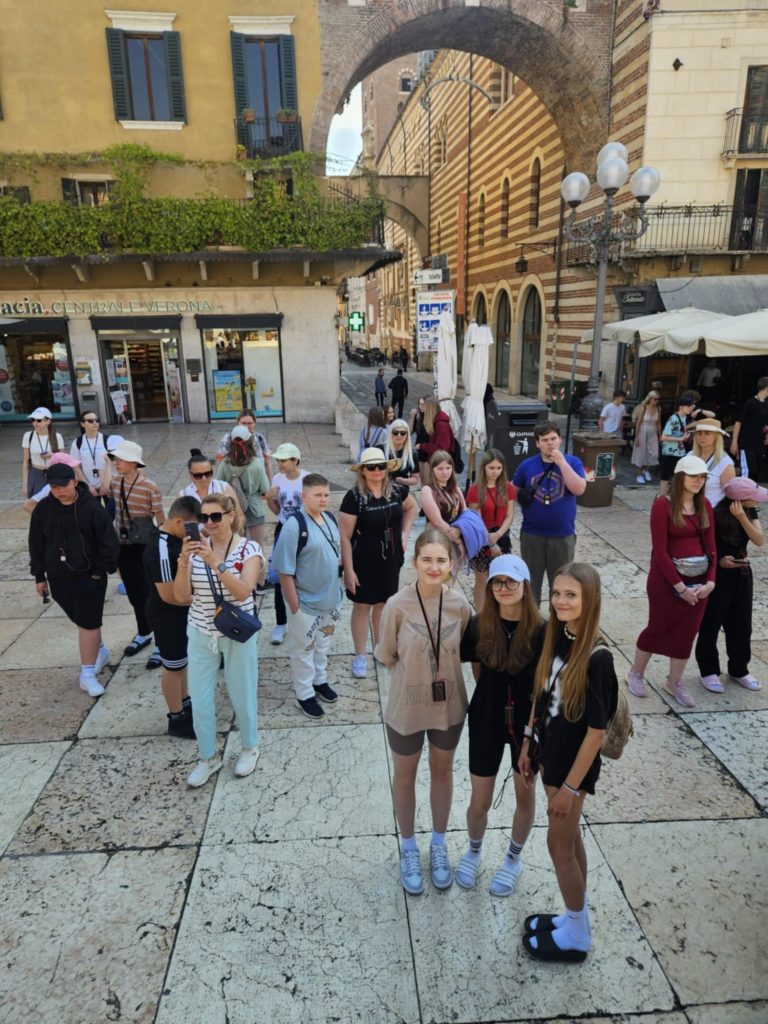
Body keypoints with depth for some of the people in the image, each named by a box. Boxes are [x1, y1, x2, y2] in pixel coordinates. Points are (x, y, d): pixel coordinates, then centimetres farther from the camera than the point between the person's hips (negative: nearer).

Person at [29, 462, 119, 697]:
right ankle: (100, 651, 41)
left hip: (89, 577, -4)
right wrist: (39, 576, 9)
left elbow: (108, 542, -9)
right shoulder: (43, 509, -1)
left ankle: (87, 674, 5)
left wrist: (100, 572, -11)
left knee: (88, 623, -3)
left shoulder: (92, 507, -13)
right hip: (58, 578, 4)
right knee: (80, 620, 18)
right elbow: (36, 544, 8)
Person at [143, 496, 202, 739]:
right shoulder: (160, 550, -30)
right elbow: (169, 594, -29)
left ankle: (185, 705, 43)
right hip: (167, 617, -9)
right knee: (173, 668, 8)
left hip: (182, 613, 9)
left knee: (183, 662, 24)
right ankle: (177, 719, 26)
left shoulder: (178, 538, -1)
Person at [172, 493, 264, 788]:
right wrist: (183, 560, -25)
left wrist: (216, 563, -34)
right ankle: (208, 757, 33)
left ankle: (250, 748, 39)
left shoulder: (249, 548, -13)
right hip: (200, 634, 3)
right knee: (199, 699, 10)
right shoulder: (195, 547, -5)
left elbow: (243, 592, -24)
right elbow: (181, 596, -10)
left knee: (241, 695, 13)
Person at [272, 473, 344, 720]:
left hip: (329, 597, 7)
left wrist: (337, 587, 13)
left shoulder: (330, 518, -1)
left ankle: (320, 680, 46)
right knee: (303, 648, 12)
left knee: (323, 643, 24)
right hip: (306, 601, -7)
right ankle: (304, 695, 29)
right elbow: (285, 569, -20)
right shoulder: (294, 525, -23)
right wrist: (293, 602, -18)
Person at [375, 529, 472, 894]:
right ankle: (409, 849, 44)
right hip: (407, 708, -2)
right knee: (405, 776, 19)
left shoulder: (459, 603, -15)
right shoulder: (397, 606, -23)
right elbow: (387, 657, -8)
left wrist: (445, 671, -2)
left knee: (442, 771, 23)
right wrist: (414, 675, -6)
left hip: (449, 705, 2)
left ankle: (438, 845, 47)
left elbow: (464, 650, 2)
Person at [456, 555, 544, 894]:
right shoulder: (479, 626, -13)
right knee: (480, 801, 12)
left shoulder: (541, 631, -19)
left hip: (527, 722, -1)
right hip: (486, 721, 1)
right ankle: (473, 851, 44)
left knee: (525, 795, 19)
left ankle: (514, 858, 46)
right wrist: (491, 698, 1)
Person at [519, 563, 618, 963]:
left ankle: (576, 937, 32)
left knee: (559, 843, 9)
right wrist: (528, 743, 10)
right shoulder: (556, 638, -6)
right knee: (570, 839, 22)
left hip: (575, 763, -7)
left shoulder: (597, 659, -27)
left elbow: (596, 731, -22)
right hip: (551, 752, 7)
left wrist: (570, 786, -17)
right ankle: (575, 918, 42)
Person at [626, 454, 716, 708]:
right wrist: (680, 586, -16)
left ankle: (675, 683, 31)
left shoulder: (704, 505, 4)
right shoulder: (663, 505, -14)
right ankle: (635, 674, 30)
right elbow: (660, 551, -16)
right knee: (658, 628, 8)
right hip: (667, 579, -5)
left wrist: (710, 581, -6)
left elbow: (710, 546, 5)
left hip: (699, 580, 5)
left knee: (687, 632, 13)